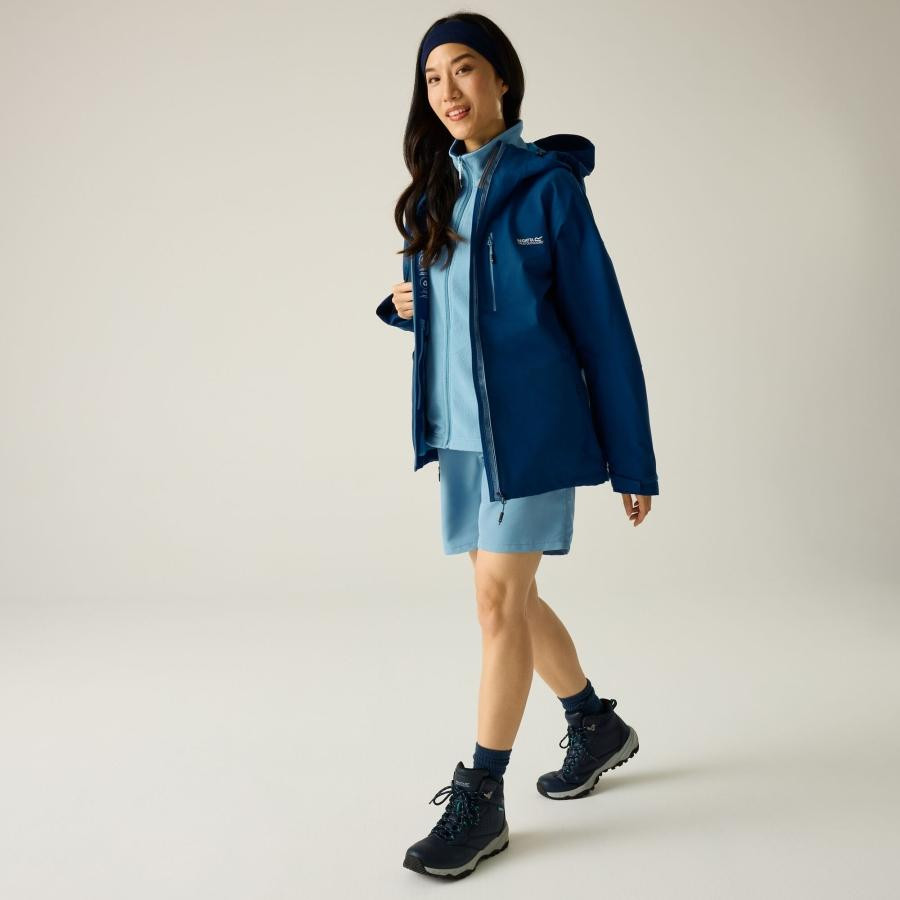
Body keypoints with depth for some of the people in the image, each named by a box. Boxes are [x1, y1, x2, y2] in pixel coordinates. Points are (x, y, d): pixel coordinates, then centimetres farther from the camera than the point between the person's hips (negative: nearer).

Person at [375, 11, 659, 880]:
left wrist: (632, 461, -8)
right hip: (458, 427, 7)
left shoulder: (546, 182, -5)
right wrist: (406, 304, -2)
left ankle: (481, 800, 8)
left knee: (500, 601, -6)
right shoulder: (433, 191, 11)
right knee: (509, 601, 13)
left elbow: (601, 324, -7)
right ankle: (596, 725, 36)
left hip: (530, 425, -6)